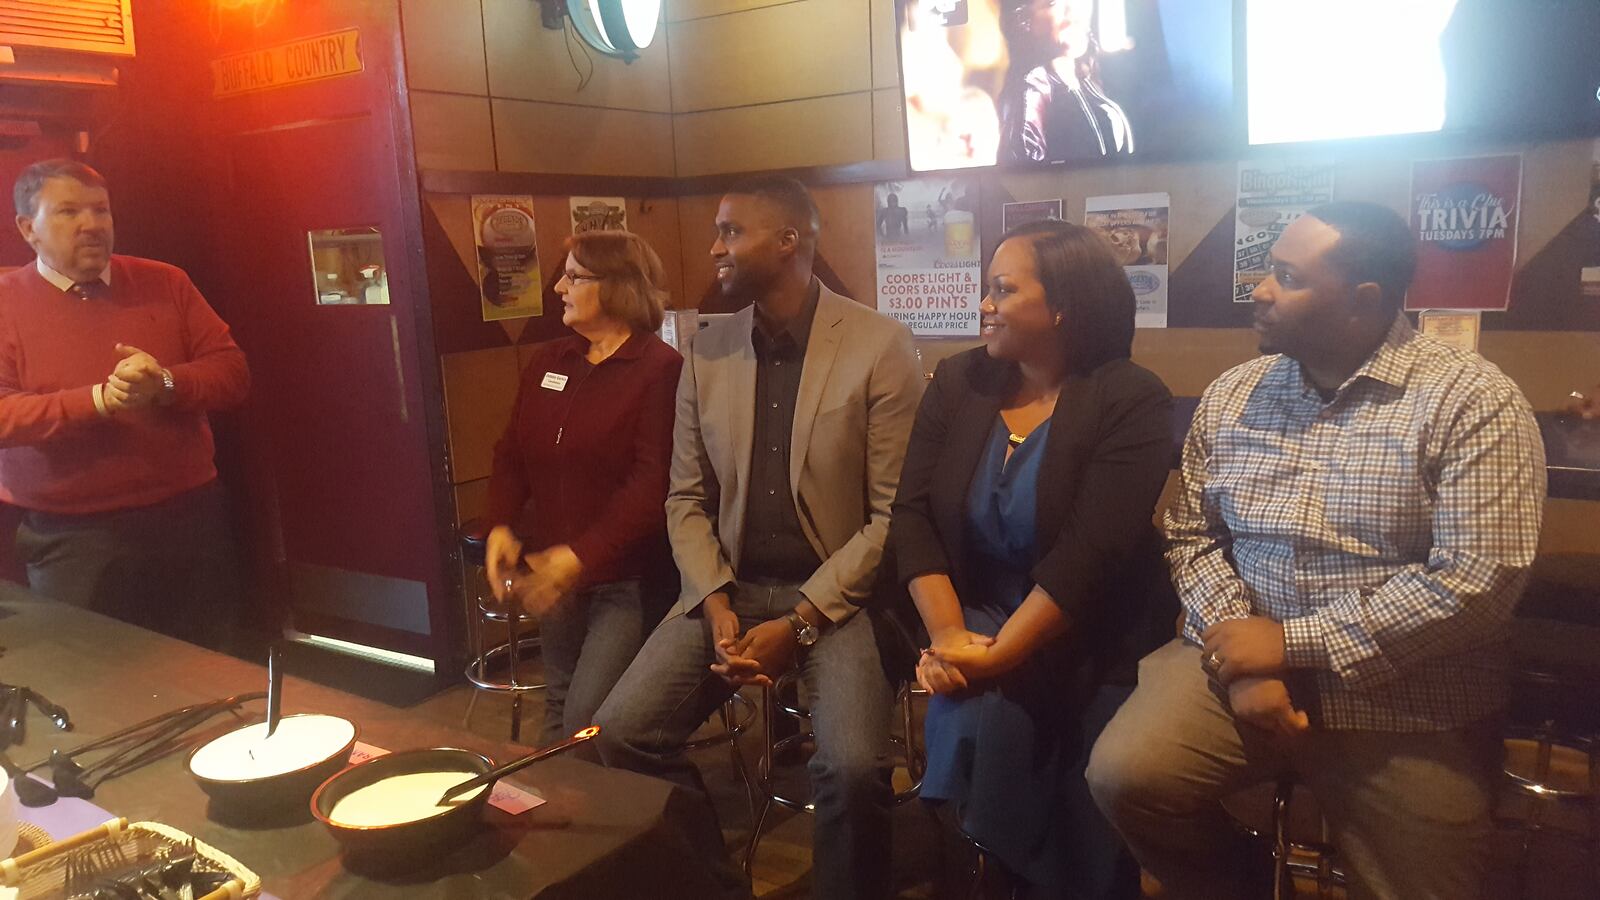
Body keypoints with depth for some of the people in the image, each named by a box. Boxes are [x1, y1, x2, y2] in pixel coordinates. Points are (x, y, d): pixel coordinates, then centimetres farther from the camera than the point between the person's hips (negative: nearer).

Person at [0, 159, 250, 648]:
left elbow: (232, 371, 3)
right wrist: (98, 400, -23)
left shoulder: (165, 283, 7)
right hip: (73, 539, -2)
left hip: (192, 520, 3)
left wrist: (165, 383, -16)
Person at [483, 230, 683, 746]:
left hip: (627, 581, -7)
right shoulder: (547, 363, 9)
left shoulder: (661, 370, -13)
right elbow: (513, 455, 14)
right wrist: (501, 525, -3)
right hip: (552, 575, 7)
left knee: (587, 725, -9)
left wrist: (580, 556, -24)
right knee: (558, 709, 16)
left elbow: (653, 484, -21)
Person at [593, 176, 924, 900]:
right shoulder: (706, 352, 6)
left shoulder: (880, 346, -9)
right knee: (621, 732, -9)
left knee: (852, 766, -26)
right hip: (729, 587, 5)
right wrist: (716, 606, -8)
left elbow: (893, 514, -11)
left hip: (837, 592, -4)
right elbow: (686, 500, 8)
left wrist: (798, 623, -16)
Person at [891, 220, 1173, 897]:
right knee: (974, 725, -25)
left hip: (1086, 649, -3)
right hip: (973, 624, 3)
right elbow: (912, 516, -2)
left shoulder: (1131, 402, -9)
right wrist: (948, 634, -16)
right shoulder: (958, 383, 5)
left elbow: (1091, 553, -19)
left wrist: (996, 658, -24)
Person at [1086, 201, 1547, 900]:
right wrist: (1238, 655, -13)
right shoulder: (1230, 396, 6)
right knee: (1123, 776, -15)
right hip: (1243, 656, 3)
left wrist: (1291, 643, -17)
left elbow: (1478, 579, -18)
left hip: (1407, 704, -3)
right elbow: (1192, 534, 5)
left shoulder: (1472, 400, -10)